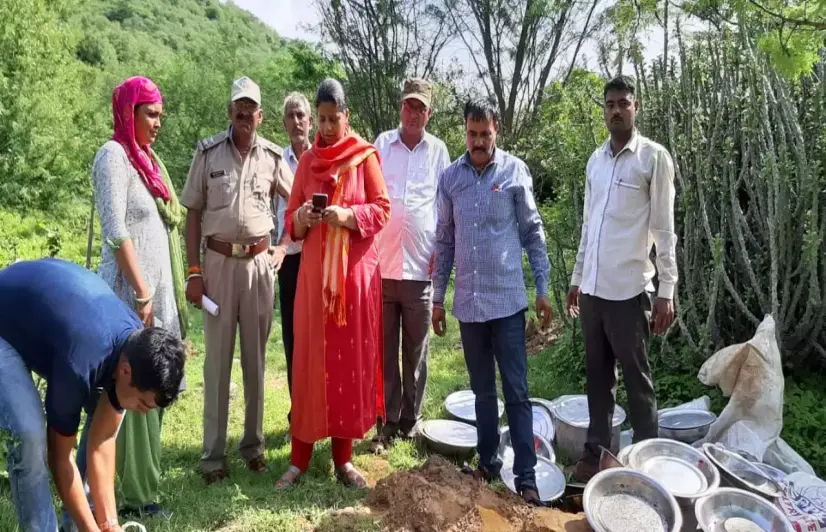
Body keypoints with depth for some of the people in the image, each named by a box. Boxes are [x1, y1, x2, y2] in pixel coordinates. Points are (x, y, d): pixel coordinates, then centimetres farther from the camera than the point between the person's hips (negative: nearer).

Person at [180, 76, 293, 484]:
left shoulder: (273, 156, 2)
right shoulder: (208, 152, 0)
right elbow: (193, 214, 1)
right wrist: (193, 271, -3)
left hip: (259, 262, 1)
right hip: (218, 261, -1)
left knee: (256, 357, 10)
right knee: (217, 358, 4)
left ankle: (253, 443, 23)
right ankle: (213, 454, 13)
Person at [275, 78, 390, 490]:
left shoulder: (365, 156, 2)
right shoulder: (306, 160, 10)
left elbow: (382, 209, -2)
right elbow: (290, 219, 9)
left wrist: (347, 215, -18)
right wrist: (302, 217, -13)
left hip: (356, 270, -2)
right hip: (314, 271, 2)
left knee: (352, 360, 3)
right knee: (310, 360, 2)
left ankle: (343, 457, 16)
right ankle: (300, 457, 13)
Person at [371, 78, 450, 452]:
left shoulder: (438, 151, 8)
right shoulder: (382, 144, 8)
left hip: (420, 266, 0)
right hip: (381, 262, 0)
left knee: (416, 350, 8)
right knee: (384, 350, 5)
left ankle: (410, 420, 22)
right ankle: (388, 423, 16)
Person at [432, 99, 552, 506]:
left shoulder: (515, 171, -2)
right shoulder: (450, 177, 6)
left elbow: (533, 232, 2)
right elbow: (444, 241, 10)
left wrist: (543, 289, -2)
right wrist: (437, 297, 10)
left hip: (507, 299, -3)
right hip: (468, 302, 3)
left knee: (516, 391, 1)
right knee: (482, 389, 14)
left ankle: (526, 476, 9)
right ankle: (488, 462, 27)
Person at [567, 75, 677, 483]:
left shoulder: (654, 157, -5)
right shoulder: (596, 159, 12)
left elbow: (664, 229, -8)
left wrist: (667, 291, -11)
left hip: (629, 289, -6)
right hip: (593, 288, 6)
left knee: (636, 378, 4)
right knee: (598, 374, 14)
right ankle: (596, 451, 25)